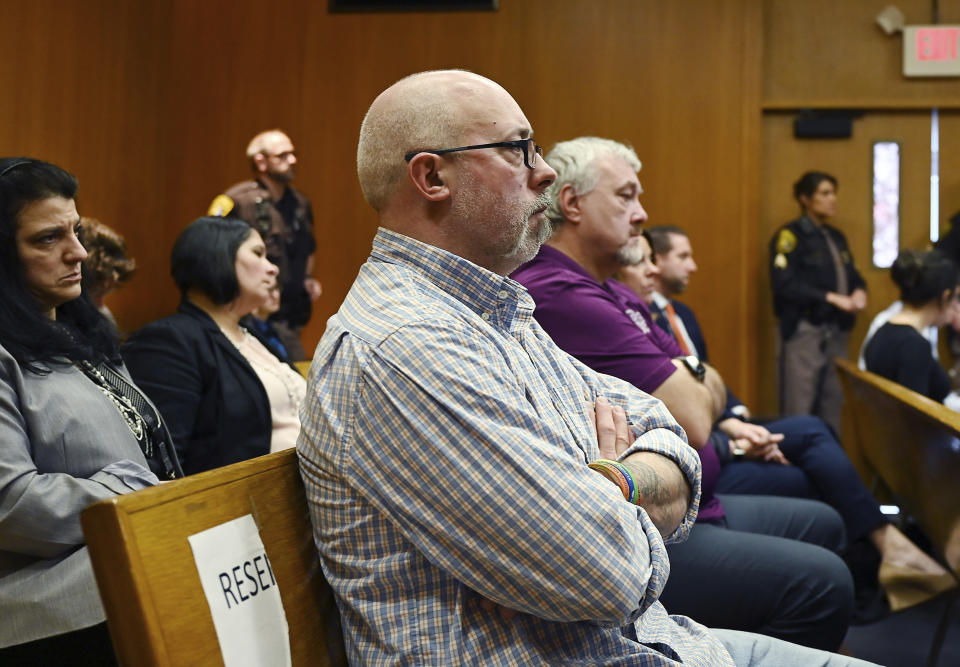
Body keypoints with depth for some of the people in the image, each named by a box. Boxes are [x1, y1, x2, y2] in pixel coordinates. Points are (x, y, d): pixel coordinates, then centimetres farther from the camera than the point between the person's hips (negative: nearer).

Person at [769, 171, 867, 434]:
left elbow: (852, 275, 20)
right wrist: (831, 298, -19)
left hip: (837, 331, 7)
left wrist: (859, 292, -4)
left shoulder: (836, 238, 17)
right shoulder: (790, 235, -6)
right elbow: (784, 284, -16)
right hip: (804, 331, -7)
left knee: (834, 407, 10)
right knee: (799, 408, -7)